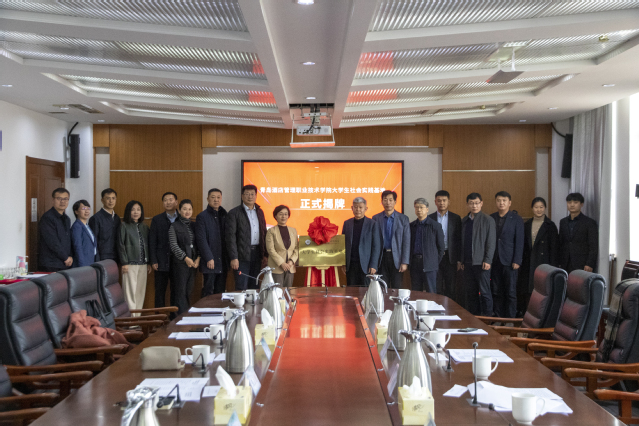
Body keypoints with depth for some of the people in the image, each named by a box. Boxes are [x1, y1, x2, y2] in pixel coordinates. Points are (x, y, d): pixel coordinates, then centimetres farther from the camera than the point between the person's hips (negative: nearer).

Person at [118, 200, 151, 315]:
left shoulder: (144, 227, 14)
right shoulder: (124, 226, -1)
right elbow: (121, 245, -5)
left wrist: (149, 263, 11)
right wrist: (124, 263, -11)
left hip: (143, 264, 5)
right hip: (130, 264, -5)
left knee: (140, 292, 6)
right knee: (130, 292, -6)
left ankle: (138, 317, 12)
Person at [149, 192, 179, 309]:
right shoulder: (157, 219, 6)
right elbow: (152, 241, 4)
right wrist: (153, 261, -4)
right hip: (161, 262, 0)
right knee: (160, 292, 3)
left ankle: (175, 317, 14)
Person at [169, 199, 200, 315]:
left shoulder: (194, 226, 13)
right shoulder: (174, 226, 0)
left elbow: (199, 244, 11)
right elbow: (173, 245, -7)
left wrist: (198, 258, -5)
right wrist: (185, 258, -15)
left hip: (194, 262, 4)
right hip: (180, 263, -4)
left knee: (189, 292, 6)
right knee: (181, 291, -5)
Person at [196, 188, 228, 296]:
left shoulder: (224, 215, 12)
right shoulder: (202, 217, -3)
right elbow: (201, 240, -9)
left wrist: (229, 258, 5)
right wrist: (209, 258, -15)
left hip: (222, 262, 5)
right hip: (210, 262, -5)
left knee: (220, 292, 8)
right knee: (208, 292, -1)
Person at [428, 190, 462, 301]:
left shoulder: (455, 218, 6)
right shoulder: (430, 218, 6)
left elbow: (459, 240, 4)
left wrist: (459, 260, -2)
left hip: (450, 257, 0)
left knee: (451, 288, 3)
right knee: (436, 289, 2)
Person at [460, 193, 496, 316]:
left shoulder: (488, 220, -2)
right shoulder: (464, 221, 13)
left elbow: (491, 243, -6)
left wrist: (487, 261, -13)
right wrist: (462, 260, 9)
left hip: (481, 263, -5)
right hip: (468, 263, 5)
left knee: (484, 292, -2)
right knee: (471, 292, 9)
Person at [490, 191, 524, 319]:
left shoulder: (516, 219, 1)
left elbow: (519, 241, -3)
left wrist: (517, 261, -10)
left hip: (509, 261, -3)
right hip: (494, 261, 3)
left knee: (510, 292, -2)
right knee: (496, 292, 5)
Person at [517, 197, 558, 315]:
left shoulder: (550, 226, 0)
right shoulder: (526, 225, 11)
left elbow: (554, 247, -3)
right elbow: (523, 245, 12)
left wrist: (552, 266, -9)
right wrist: (520, 261, 5)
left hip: (543, 263, -3)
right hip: (528, 263, 4)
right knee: (526, 288, 3)